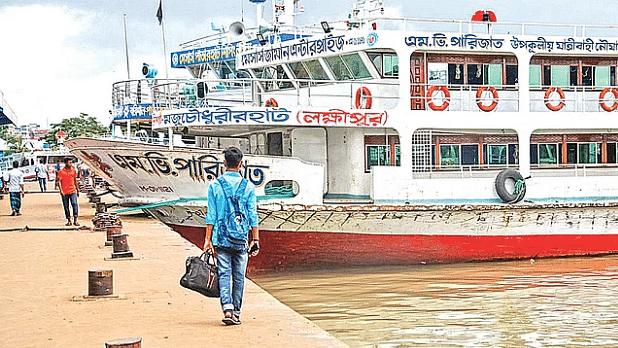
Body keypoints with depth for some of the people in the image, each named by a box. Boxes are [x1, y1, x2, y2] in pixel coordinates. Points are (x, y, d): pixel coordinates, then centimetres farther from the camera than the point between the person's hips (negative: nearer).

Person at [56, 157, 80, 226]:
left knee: (74, 204, -16)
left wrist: (77, 190, 22)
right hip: (65, 192, -2)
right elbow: (59, 181, -6)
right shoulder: (61, 171, -3)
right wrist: (61, 190, -17)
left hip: (73, 191, 2)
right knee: (66, 207, 5)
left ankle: (75, 220, -16)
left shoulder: (73, 170, 10)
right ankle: (68, 221, 16)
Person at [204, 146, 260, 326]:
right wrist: (255, 240, 5)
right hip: (241, 238, 0)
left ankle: (227, 310, -15)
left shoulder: (215, 185, -1)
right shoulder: (248, 187, 0)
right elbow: (253, 216, 0)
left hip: (221, 237, 0)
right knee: (239, 276, 9)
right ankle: (236, 312, 13)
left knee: (224, 274, 0)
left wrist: (208, 240, 2)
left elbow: (211, 215, -2)